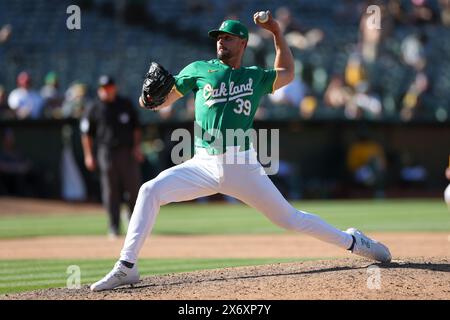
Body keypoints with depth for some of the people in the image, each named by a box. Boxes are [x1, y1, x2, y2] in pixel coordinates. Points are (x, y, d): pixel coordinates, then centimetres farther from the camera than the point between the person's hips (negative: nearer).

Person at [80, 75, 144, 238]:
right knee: (110, 192, -1)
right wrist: (88, 155, 0)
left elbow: (136, 127, 15)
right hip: (106, 153, -1)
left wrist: (137, 147, 4)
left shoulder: (126, 104, 10)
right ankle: (114, 228, 4)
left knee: (134, 188, 0)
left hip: (128, 152, 1)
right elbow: (86, 133, 6)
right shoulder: (93, 109, 4)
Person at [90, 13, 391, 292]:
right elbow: (165, 99, 8)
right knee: (150, 191, -22)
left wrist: (276, 32, 23)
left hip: (242, 166, 0)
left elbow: (287, 73, 31)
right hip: (204, 165, 0)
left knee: (289, 217, 4)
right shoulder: (199, 70, 8)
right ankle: (127, 267, -18)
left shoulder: (256, 77, 12)